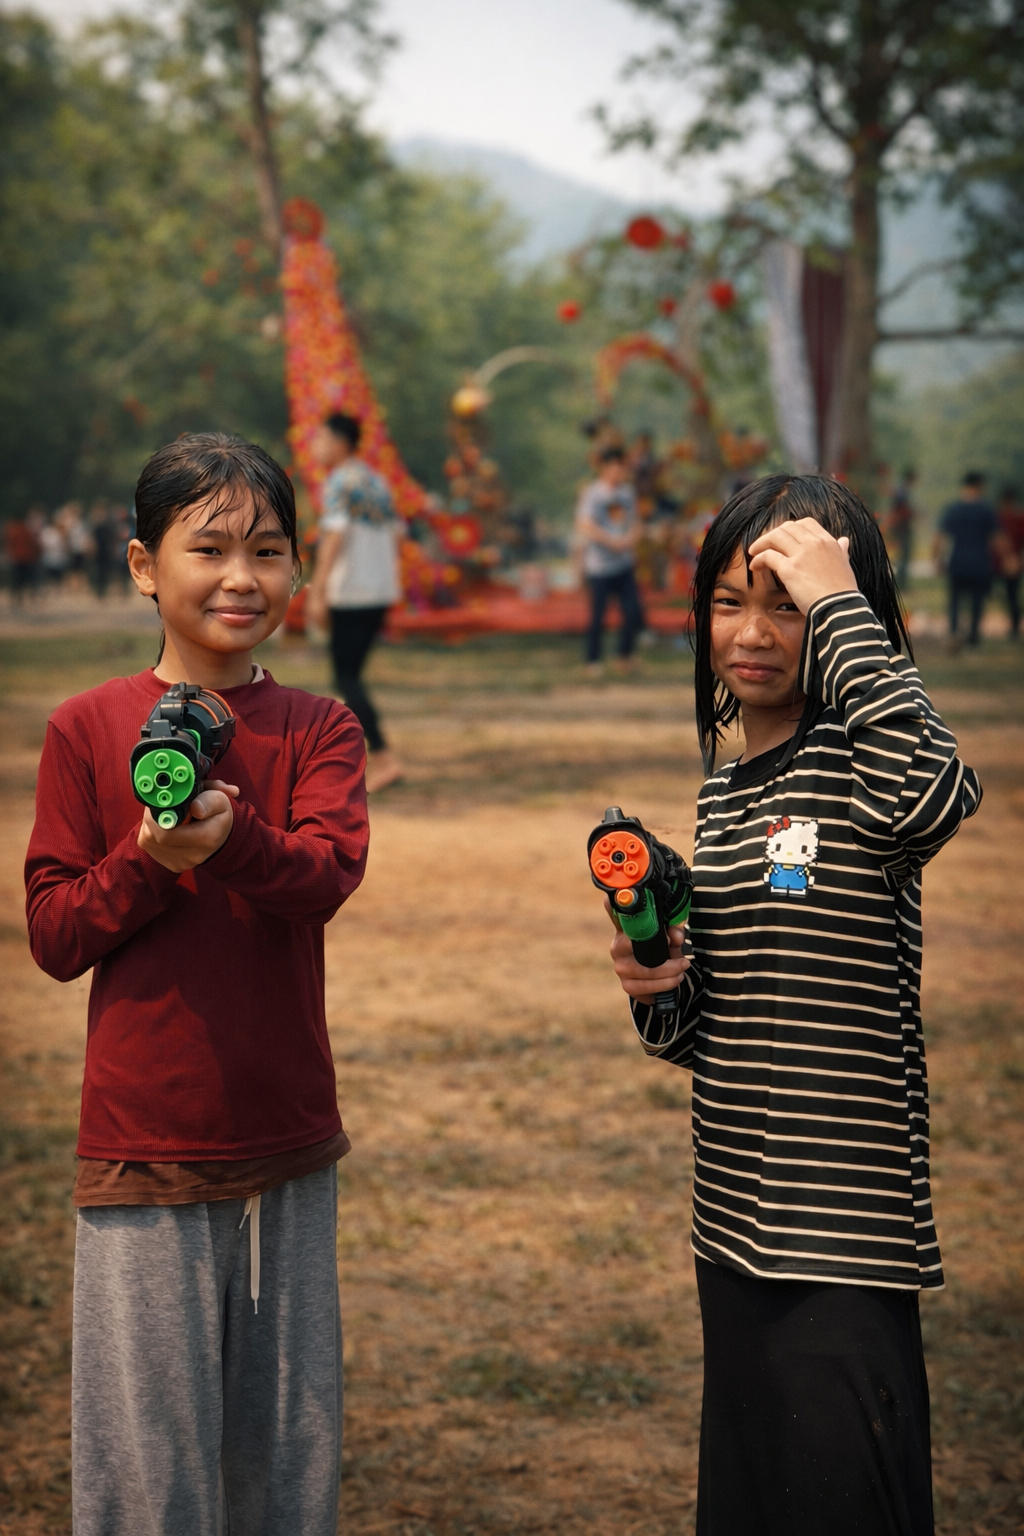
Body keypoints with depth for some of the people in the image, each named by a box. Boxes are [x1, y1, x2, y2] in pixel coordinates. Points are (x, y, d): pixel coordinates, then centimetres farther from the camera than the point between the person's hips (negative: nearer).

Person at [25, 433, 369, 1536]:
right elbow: (52, 937, -2)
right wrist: (149, 859, -19)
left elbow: (329, 872, -15)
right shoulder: (89, 728, -2)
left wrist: (234, 838, -34)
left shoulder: (319, 731, 3)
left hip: (290, 1150, 2)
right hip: (141, 1149, -2)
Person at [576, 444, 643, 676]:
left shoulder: (627, 491, 9)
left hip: (624, 564, 5)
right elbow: (585, 526, -19)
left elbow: (635, 523, 16)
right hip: (599, 567, -5)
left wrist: (631, 539, -6)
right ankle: (593, 661, 16)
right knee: (597, 615, 0)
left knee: (634, 612, -2)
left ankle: (625, 655, 17)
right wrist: (613, 541, -19)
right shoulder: (592, 493, -10)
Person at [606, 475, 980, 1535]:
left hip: (841, 1245, -8)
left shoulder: (853, 756, -10)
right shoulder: (722, 793, 12)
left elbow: (934, 799, -38)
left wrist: (840, 606, -28)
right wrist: (658, 990, -4)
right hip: (737, 1225, 8)